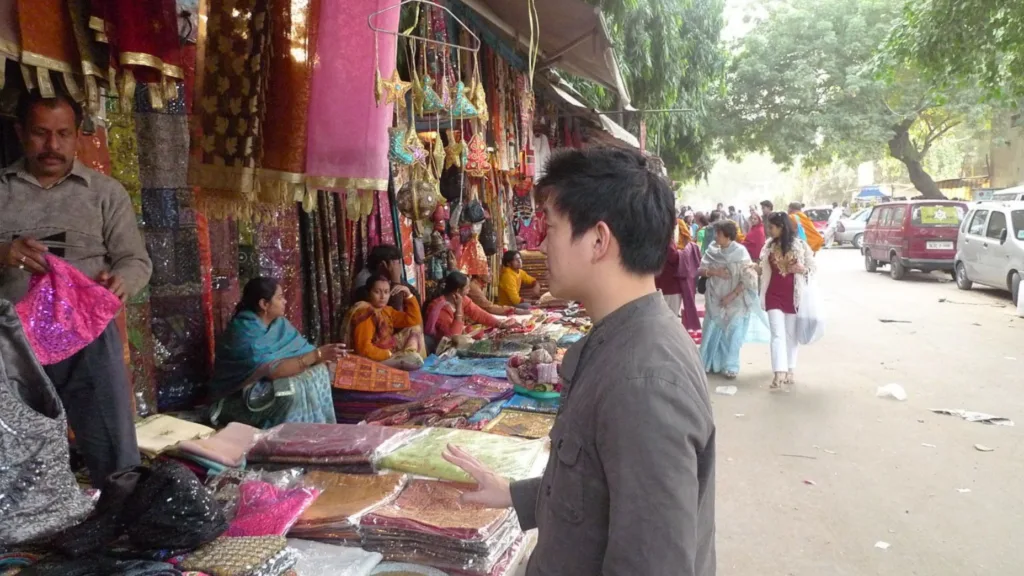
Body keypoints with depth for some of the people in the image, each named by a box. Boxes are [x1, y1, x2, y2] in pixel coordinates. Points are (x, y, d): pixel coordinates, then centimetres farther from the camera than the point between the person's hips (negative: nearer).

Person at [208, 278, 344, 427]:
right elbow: (273, 370, -35)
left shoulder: (279, 323, 1)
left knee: (318, 371, -10)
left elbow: (302, 350, -3)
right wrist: (317, 355, -36)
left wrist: (320, 356, -25)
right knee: (292, 388, -32)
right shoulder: (244, 333, -25)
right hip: (238, 398, -8)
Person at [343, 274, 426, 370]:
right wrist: (389, 354, -17)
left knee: (415, 329, 12)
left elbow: (414, 321, 10)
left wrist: (409, 295, 2)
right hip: (372, 360, -10)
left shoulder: (386, 310, 8)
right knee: (415, 360, -27)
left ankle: (405, 355, -3)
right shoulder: (365, 313, -19)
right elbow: (364, 348, -27)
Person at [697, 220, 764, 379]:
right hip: (715, 299, 4)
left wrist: (731, 295, -15)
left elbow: (748, 278, -12)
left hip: (735, 301, -3)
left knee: (732, 334, 1)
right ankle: (711, 363, 19)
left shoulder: (740, 252, -12)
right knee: (712, 332, 6)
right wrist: (714, 272, -18)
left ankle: (730, 367, 12)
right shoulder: (712, 250, 0)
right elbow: (701, 270, 2)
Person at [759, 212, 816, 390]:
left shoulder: (800, 245, -6)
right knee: (777, 334, -7)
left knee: (791, 334, 9)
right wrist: (762, 296, 6)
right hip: (774, 295, 2)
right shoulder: (769, 245, 4)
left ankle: (790, 371, 20)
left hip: (793, 295, -2)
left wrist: (803, 270, -20)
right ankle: (779, 373, -13)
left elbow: (812, 267, 3)